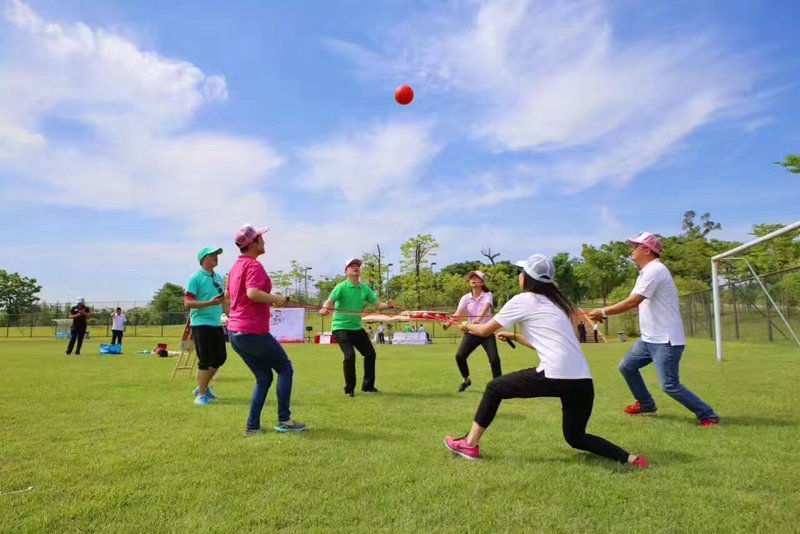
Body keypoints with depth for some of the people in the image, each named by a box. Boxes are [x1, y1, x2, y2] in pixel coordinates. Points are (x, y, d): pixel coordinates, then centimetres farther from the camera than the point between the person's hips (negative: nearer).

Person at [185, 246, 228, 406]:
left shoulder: (219, 278, 13)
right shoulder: (195, 278, -9)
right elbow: (187, 303, -16)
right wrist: (210, 303, -26)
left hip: (217, 324, 8)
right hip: (201, 324, -8)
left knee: (220, 358, 12)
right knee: (205, 361, -5)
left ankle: (203, 387, 29)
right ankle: (201, 395, 9)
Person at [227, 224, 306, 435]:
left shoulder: (236, 266, 15)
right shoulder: (254, 265, -14)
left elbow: (229, 295, 26)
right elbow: (253, 293, -30)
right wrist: (276, 299, -16)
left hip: (235, 332, 9)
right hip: (253, 332, -9)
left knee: (264, 377, 16)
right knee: (285, 368, 7)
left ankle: (253, 426, 15)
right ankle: (284, 420, 8)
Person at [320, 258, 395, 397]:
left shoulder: (365, 288, 4)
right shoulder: (341, 287, -11)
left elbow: (377, 304, -1)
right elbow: (330, 301, -24)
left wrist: (387, 305, -23)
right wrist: (324, 309, -47)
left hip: (357, 327, 6)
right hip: (341, 327, -6)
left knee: (370, 353, 8)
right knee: (350, 355, -18)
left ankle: (368, 386, 26)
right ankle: (349, 389, 2)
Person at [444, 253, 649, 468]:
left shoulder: (523, 300, 3)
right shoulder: (555, 302, 23)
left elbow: (485, 330, 12)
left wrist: (468, 326, 32)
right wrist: (513, 336, 41)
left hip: (556, 376, -7)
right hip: (583, 382, 7)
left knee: (495, 387, 13)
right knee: (576, 438, 26)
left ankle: (470, 444, 16)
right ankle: (630, 458, 9)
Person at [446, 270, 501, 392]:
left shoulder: (488, 295, -7)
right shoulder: (465, 298, 0)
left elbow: (485, 308, -28)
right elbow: (457, 314, -15)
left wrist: (479, 319, -49)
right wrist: (448, 323, -36)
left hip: (487, 332, -3)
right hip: (471, 333, 3)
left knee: (494, 359, -15)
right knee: (459, 356, -7)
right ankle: (466, 380, 20)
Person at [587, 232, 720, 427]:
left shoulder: (654, 270, -18)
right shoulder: (647, 272, 15)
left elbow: (632, 302, -23)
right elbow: (634, 303, 13)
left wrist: (603, 312, -15)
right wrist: (605, 312, 3)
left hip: (666, 340, -10)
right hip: (650, 338, 10)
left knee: (670, 385, -8)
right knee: (627, 367, 17)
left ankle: (708, 416, 8)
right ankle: (646, 404, 33)